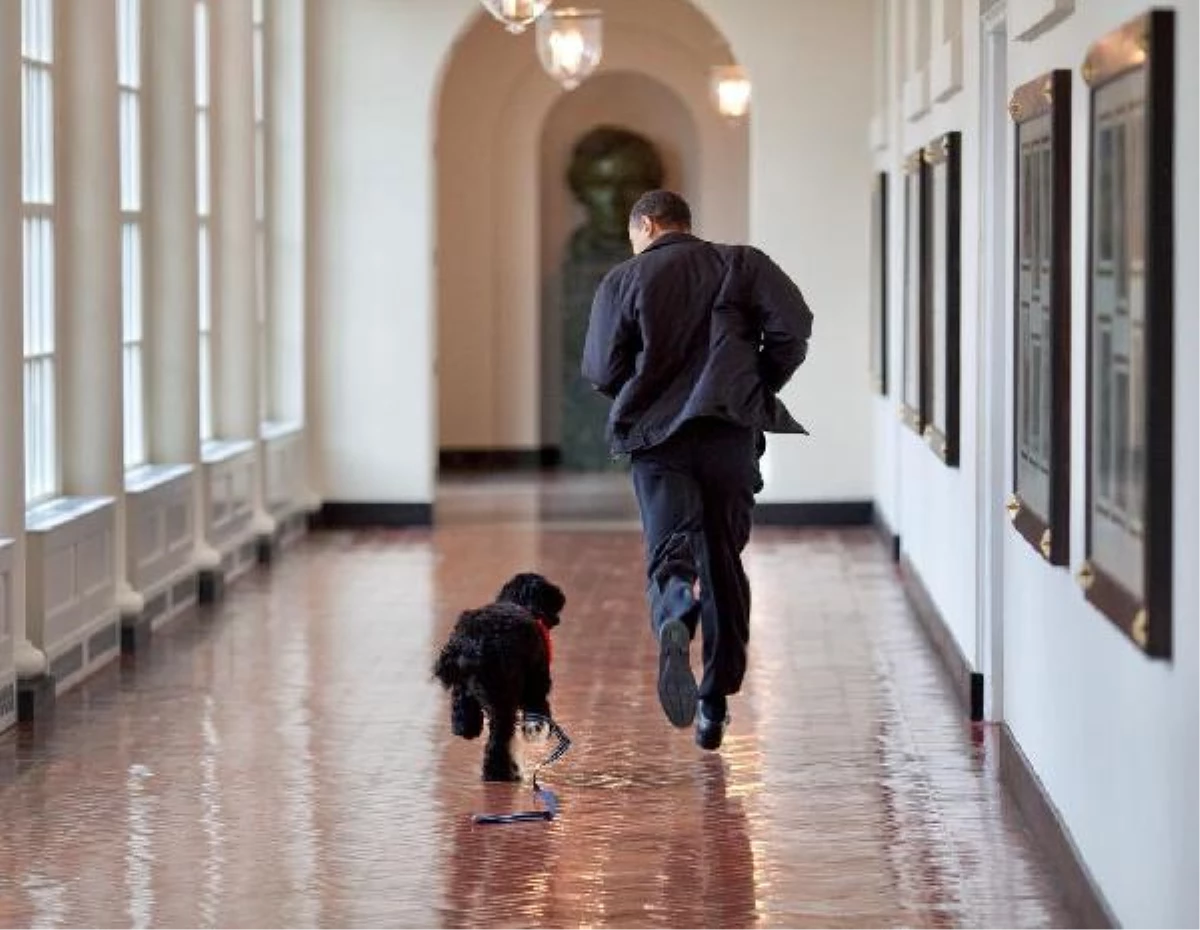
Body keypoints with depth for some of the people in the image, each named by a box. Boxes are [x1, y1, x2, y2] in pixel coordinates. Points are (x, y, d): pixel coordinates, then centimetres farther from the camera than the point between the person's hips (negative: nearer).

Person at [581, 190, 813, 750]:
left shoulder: (622, 280, 7)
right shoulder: (740, 264, 9)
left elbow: (601, 371, 2)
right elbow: (793, 324, -5)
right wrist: (761, 387, 9)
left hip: (656, 436, -1)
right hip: (732, 430, 1)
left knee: (669, 551, -7)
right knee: (723, 561, 12)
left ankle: (673, 626, -43)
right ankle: (716, 707, 16)